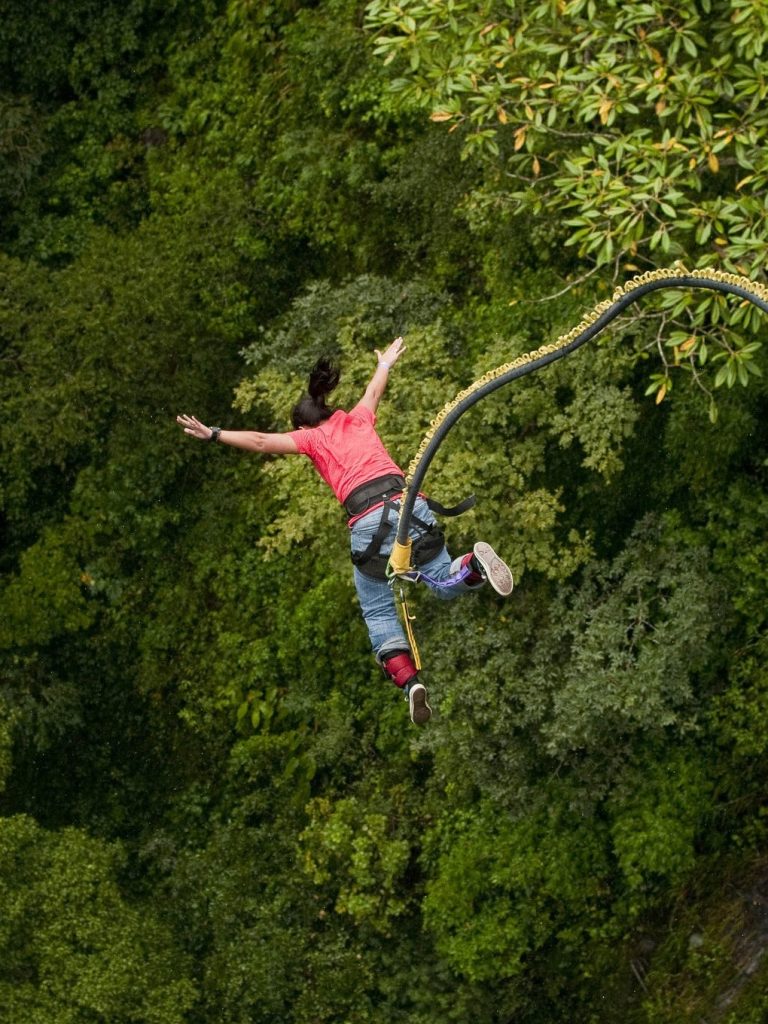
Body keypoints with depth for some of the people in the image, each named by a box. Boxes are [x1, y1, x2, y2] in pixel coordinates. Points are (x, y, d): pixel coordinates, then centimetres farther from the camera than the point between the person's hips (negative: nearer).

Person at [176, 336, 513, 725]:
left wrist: (214, 434, 19)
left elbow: (261, 441, 12)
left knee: (378, 612, 9)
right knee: (445, 584, 14)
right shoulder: (357, 418, 28)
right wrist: (385, 364, 68)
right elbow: (373, 391, 49)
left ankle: (409, 681, -12)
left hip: (369, 521, -3)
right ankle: (474, 563, -21)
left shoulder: (312, 437, 17)